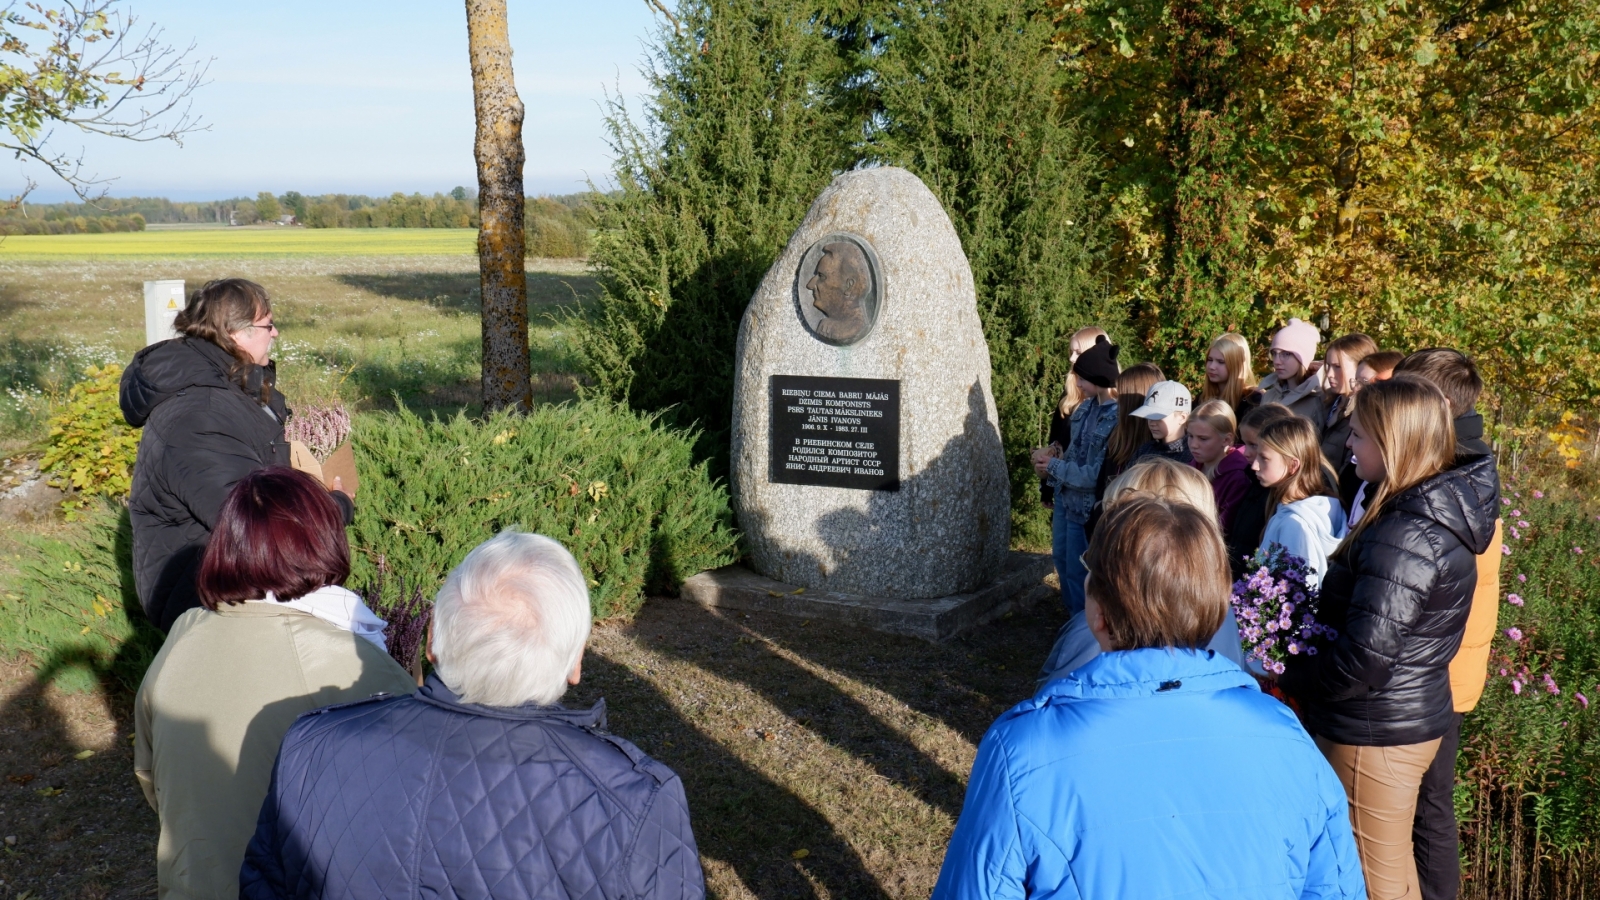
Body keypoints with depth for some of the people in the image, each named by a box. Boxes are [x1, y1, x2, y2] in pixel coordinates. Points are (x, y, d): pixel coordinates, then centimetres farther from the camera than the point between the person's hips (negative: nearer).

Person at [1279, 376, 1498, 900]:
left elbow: (1363, 661, -27)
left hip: (1374, 735, -9)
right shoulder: (1443, 512, 4)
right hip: (1419, 714, 9)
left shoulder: (1405, 536, -26)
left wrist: (1287, 675, -11)